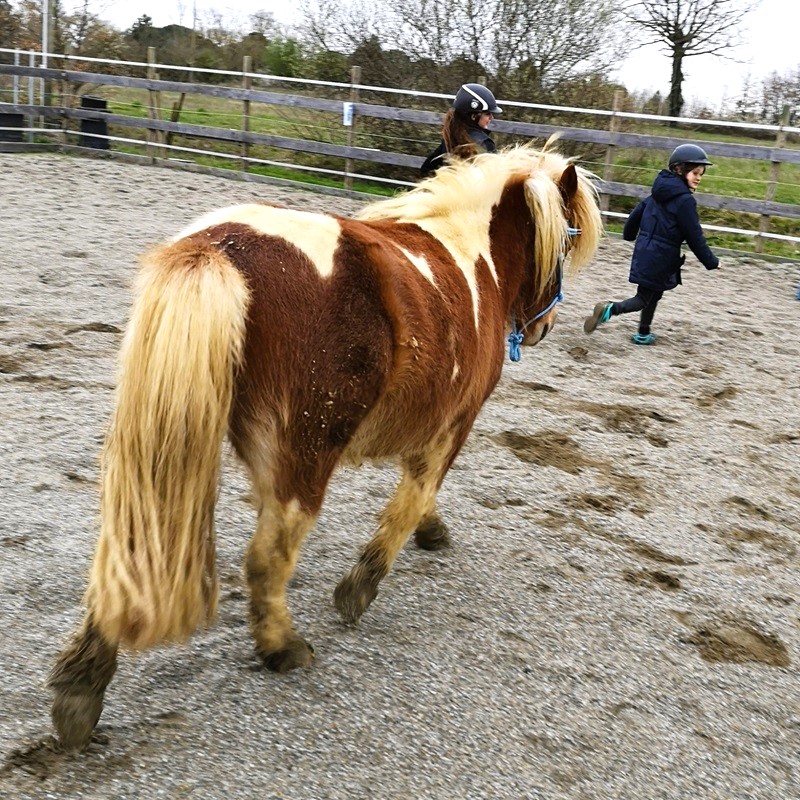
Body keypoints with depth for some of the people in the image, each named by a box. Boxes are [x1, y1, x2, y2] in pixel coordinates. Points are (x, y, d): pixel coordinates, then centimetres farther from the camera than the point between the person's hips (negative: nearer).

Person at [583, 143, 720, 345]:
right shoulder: (685, 200, -17)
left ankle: (643, 334, 29)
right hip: (661, 258, -8)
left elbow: (638, 211, 17)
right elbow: (694, 236, -14)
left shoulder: (660, 192, 7)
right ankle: (611, 309, -21)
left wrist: (629, 234, 36)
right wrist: (711, 262, -4)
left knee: (653, 293, 21)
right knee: (645, 297, -1)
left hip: (644, 251, 9)